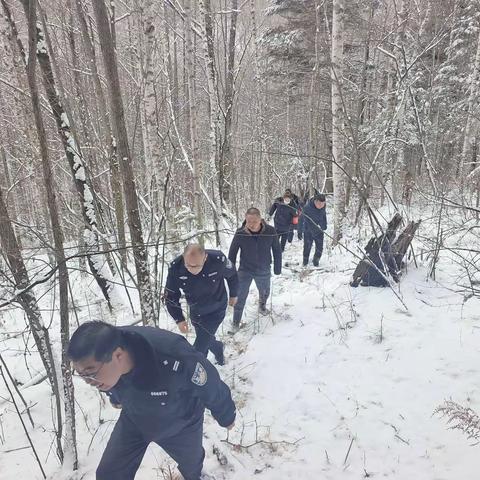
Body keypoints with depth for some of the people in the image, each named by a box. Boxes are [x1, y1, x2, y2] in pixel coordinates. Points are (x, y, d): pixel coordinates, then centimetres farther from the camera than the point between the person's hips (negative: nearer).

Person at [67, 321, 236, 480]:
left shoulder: (174, 360, -48)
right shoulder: (96, 360, -30)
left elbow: (212, 388, -27)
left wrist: (226, 417, -7)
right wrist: (116, 399, 20)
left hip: (181, 425, -2)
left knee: (191, 461, 25)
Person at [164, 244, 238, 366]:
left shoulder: (218, 260, -32)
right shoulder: (175, 268, -26)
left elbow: (232, 275, -8)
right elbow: (170, 296, -10)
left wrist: (233, 295, 6)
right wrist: (179, 319, -11)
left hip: (216, 310, -3)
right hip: (195, 311, 4)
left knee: (200, 347, -9)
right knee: (206, 339, 24)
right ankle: (218, 348, 56)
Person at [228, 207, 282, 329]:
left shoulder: (270, 231, -20)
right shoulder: (240, 233, -21)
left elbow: (277, 250, -6)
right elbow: (232, 253, -8)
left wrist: (277, 268, 0)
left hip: (264, 271, 2)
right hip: (245, 270, -2)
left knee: (264, 292, 25)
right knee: (240, 296, -2)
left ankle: (262, 306, 58)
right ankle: (235, 323, 18)